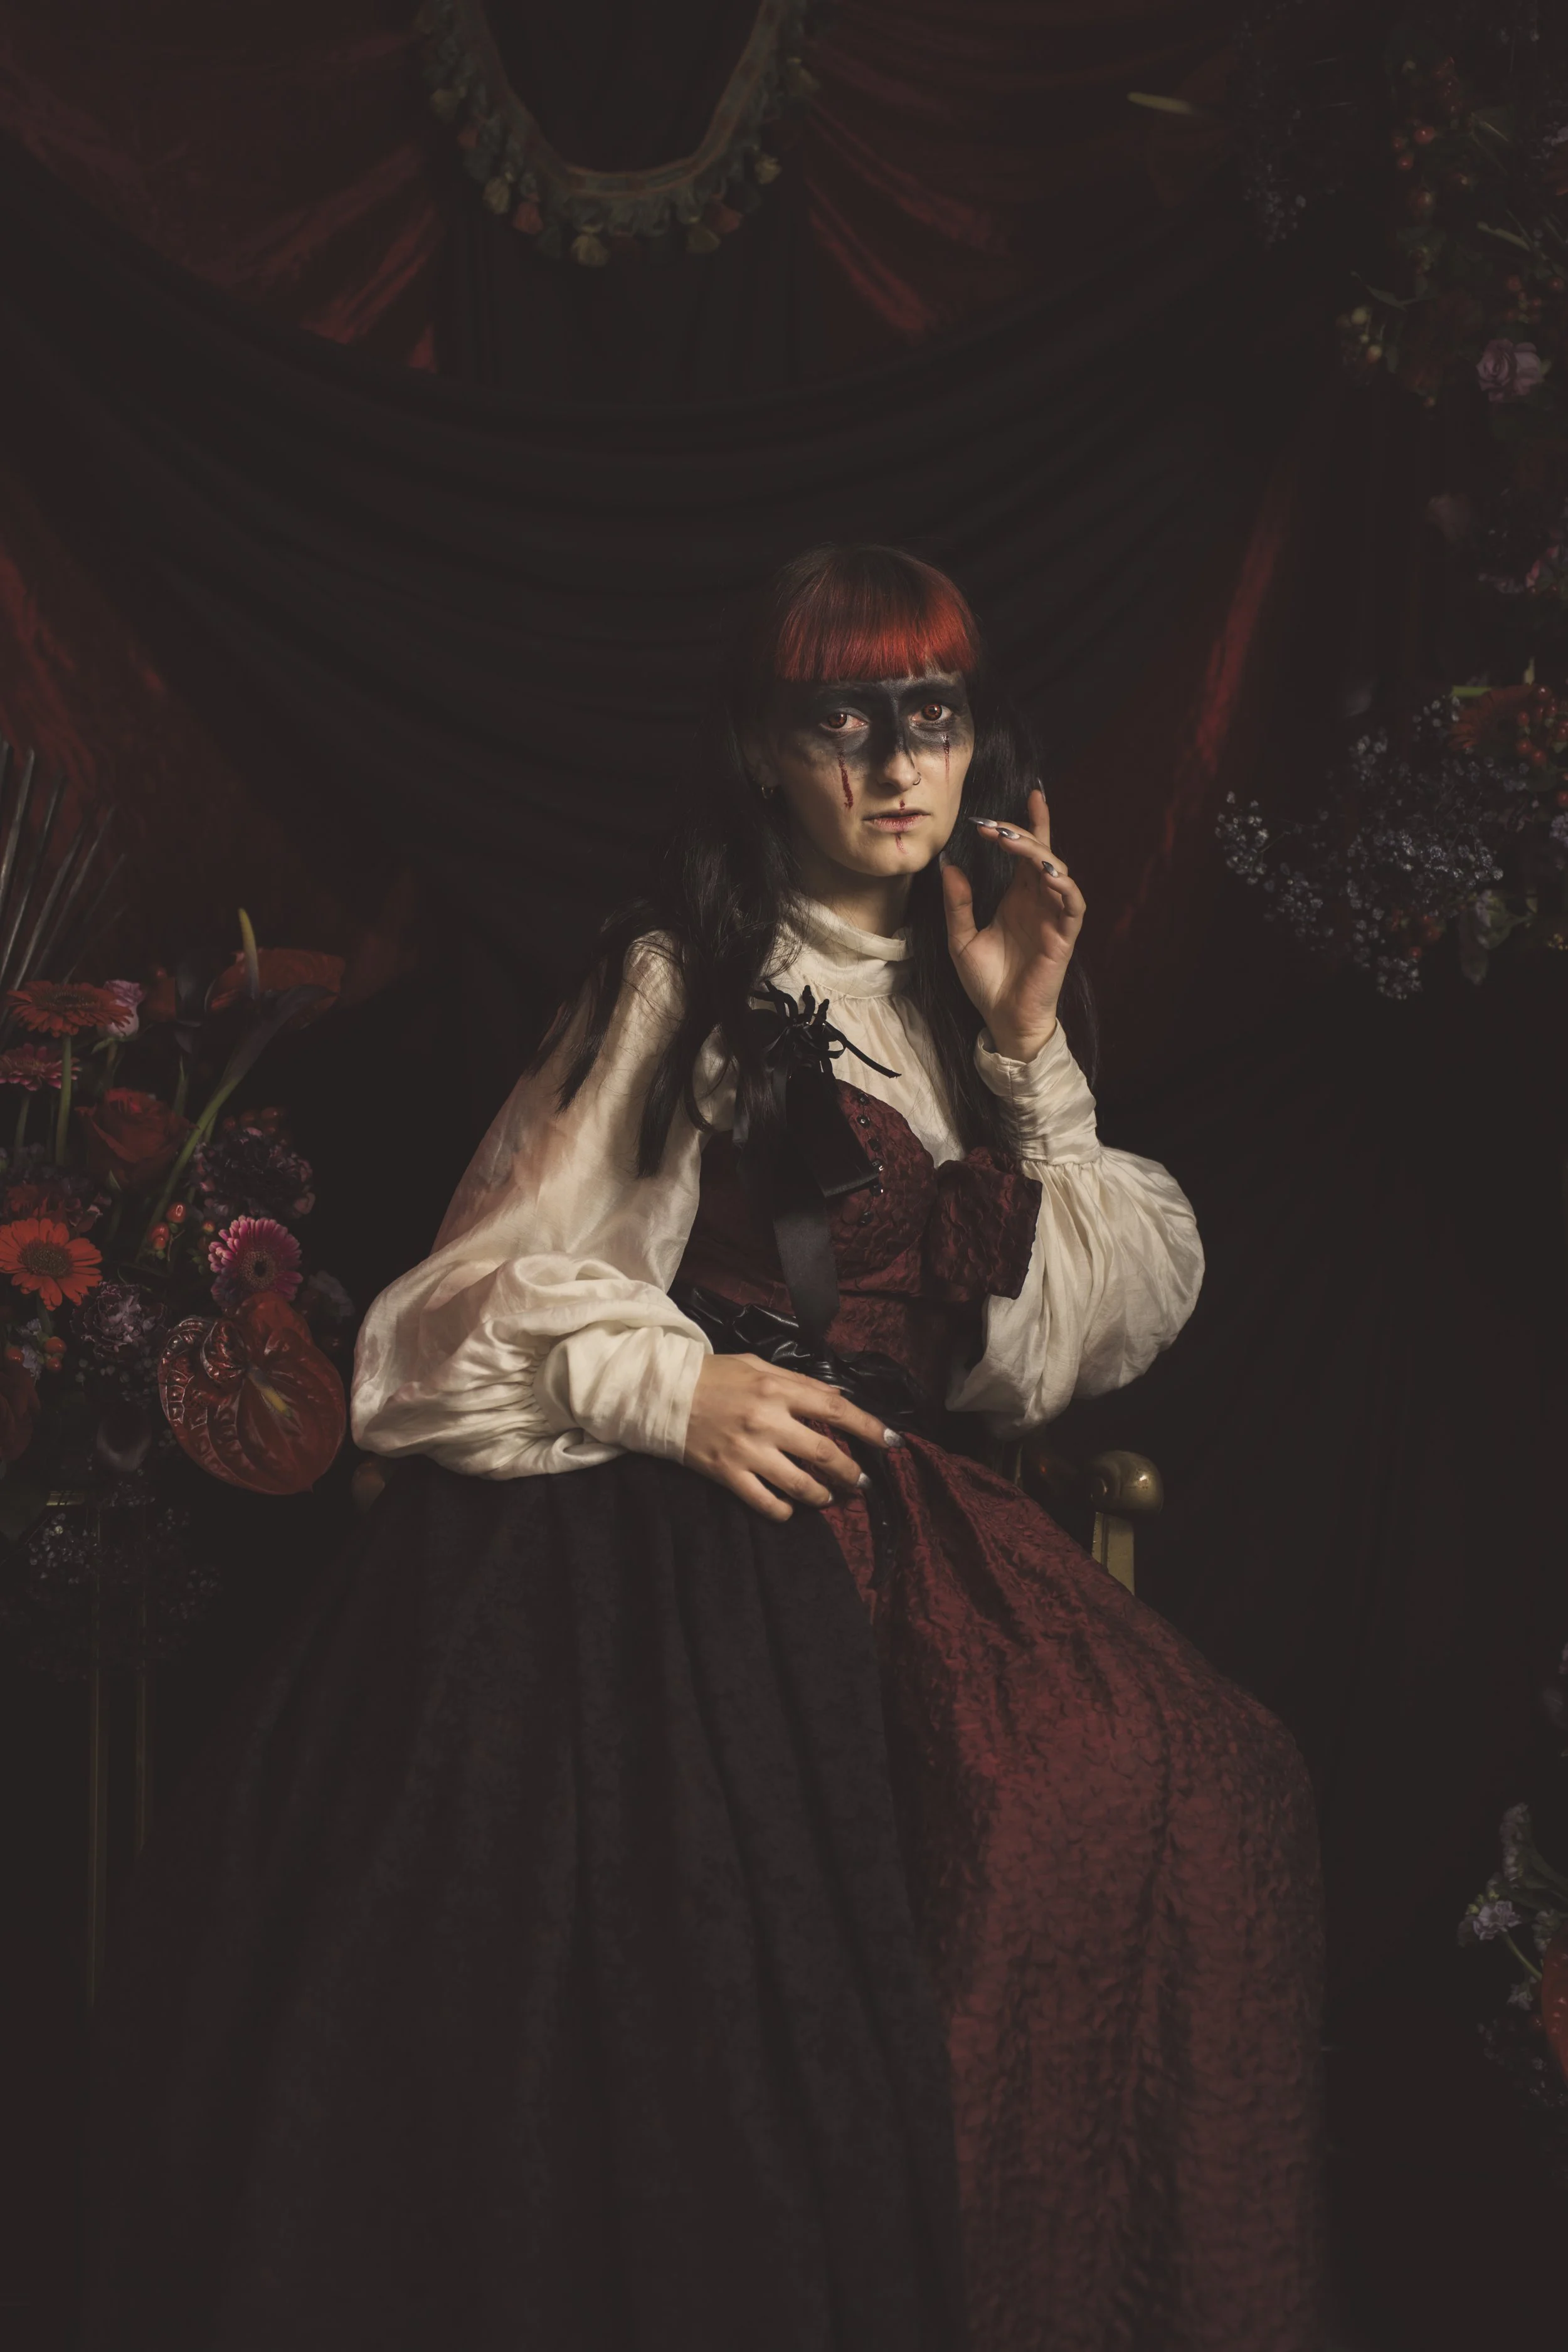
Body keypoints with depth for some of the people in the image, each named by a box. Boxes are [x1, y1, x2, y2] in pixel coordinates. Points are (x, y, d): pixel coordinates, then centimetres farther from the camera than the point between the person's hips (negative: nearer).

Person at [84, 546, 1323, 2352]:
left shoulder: (957, 997, 16)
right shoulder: (683, 977, 1)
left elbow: (1056, 1334, 8)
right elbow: (503, 1271, -1)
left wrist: (1025, 1052, 1)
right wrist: (673, 1386, -15)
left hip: (902, 1506, 5)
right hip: (675, 1523, -5)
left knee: (1180, 1789, -18)